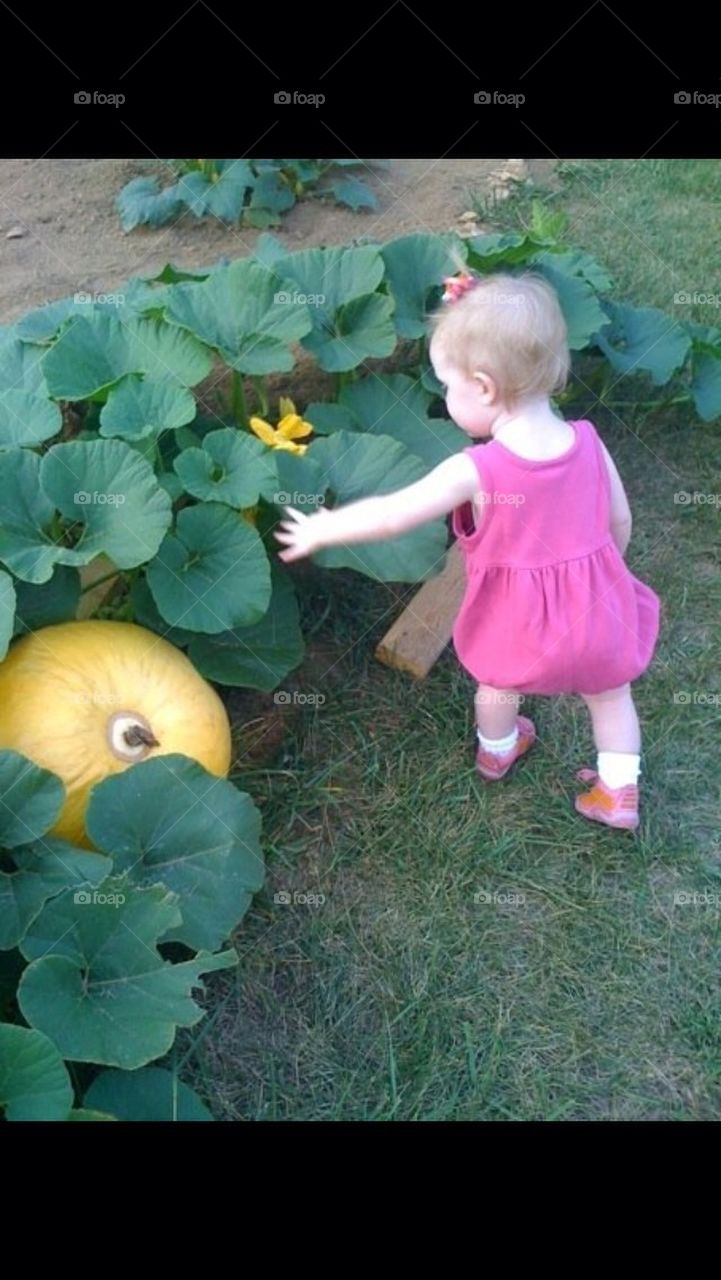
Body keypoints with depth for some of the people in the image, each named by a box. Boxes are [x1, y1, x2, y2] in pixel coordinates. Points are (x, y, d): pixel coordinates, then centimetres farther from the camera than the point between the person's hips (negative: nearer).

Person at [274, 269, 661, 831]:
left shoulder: (475, 471, -28)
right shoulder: (588, 442, -14)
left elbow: (390, 516, -21)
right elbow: (620, 522, -1)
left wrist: (320, 530, -6)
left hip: (521, 618, -2)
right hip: (596, 603, 2)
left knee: (500, 681, 30)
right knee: (611, 693, 27)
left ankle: (496, 752, 57)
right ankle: (619, 793, 39)